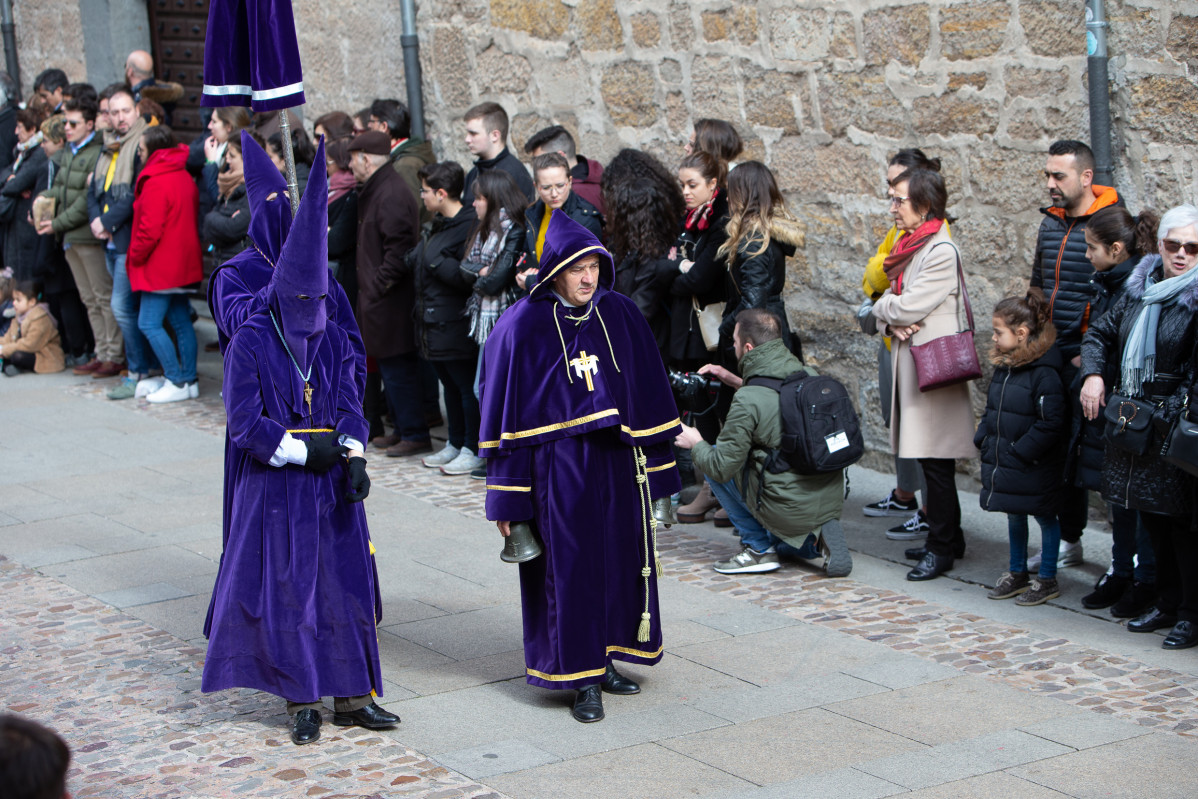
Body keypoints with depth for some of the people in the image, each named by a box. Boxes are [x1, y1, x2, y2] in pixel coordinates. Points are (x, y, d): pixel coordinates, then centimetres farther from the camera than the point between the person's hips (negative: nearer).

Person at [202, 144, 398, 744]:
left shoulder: (334, 342, 5)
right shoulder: (249, 343, -8)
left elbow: (351, 407, 0)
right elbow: (245, 422, -11)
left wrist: (355, 459, -17)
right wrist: (303, 451, -16)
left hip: (331, 479, 4)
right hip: (274, 485, -4)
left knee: (346, 583, 5)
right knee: (285, 589, 0)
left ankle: (352, 696, 13)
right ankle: (302, 703, 9)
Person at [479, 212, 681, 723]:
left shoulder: (620, 315, 4)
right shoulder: (523, 326, -7)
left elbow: (648, 395, 10)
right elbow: (505, 412, -5)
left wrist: (655, 466, 8)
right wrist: (506, 498, -7)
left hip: (619, 464, 4)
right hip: (558, 468, -4)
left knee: (622, 560, 10)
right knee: (571, 567, -2)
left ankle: (604, 660, 26)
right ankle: (583, 680, 7)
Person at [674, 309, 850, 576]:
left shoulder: (748, 401, -19)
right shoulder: (811, 377, 2)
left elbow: (722, 467, -12)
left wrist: (695, 444, 7)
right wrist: (737, 382, 26)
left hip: (790, 511, -7)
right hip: (833, 502, 7)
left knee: (713, 460, 10)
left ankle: (758, 547, 11)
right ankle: (815, 538, 10)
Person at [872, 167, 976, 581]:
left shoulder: (941, 251, -15)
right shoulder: (910, 246, 15)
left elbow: (908, 306, -20)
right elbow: (893, 300, 15)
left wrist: (883, 308, 0)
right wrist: (891, 323, -7)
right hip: (909, 358, 9)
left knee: (935, 459, -5)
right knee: (928, 458, 13)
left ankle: (942, 547, 2)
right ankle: (947, 538, 23)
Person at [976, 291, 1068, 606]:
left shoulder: (1044, 373, -20)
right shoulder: (1003, 367, 6)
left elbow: (1051, 423, -22)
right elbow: (991, 410, 18)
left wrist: (1021, 452, -20)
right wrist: (983, 440, 5)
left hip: (1035, 468, -8)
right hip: (1003, 462, 8)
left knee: (1044, 517, 7)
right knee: (1014, 516, 18)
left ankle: (1047, 580, 18)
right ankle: (1017, 574, 32)